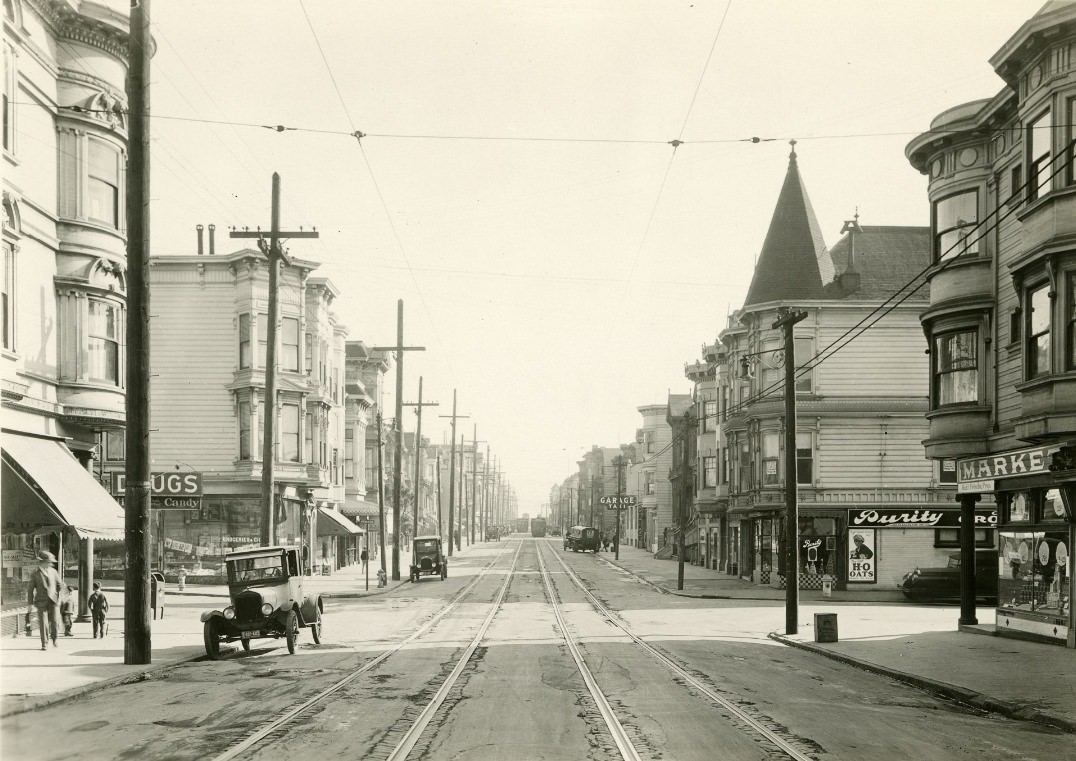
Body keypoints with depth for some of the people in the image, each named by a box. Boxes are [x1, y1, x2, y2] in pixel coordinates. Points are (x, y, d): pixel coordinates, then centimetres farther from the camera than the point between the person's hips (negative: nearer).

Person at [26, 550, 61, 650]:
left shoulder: (53, 571, 7)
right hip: (41, 601, -2)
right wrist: (30, 603, 1)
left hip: (52, 600, 2)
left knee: (53, 621, -3)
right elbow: (30, 589, 2)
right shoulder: (35, 573, -1)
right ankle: (44, 644, 1)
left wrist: (58, 597, 11)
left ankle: (54, 638, 23)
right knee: (43, 622, -7)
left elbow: (59, 585, 15)